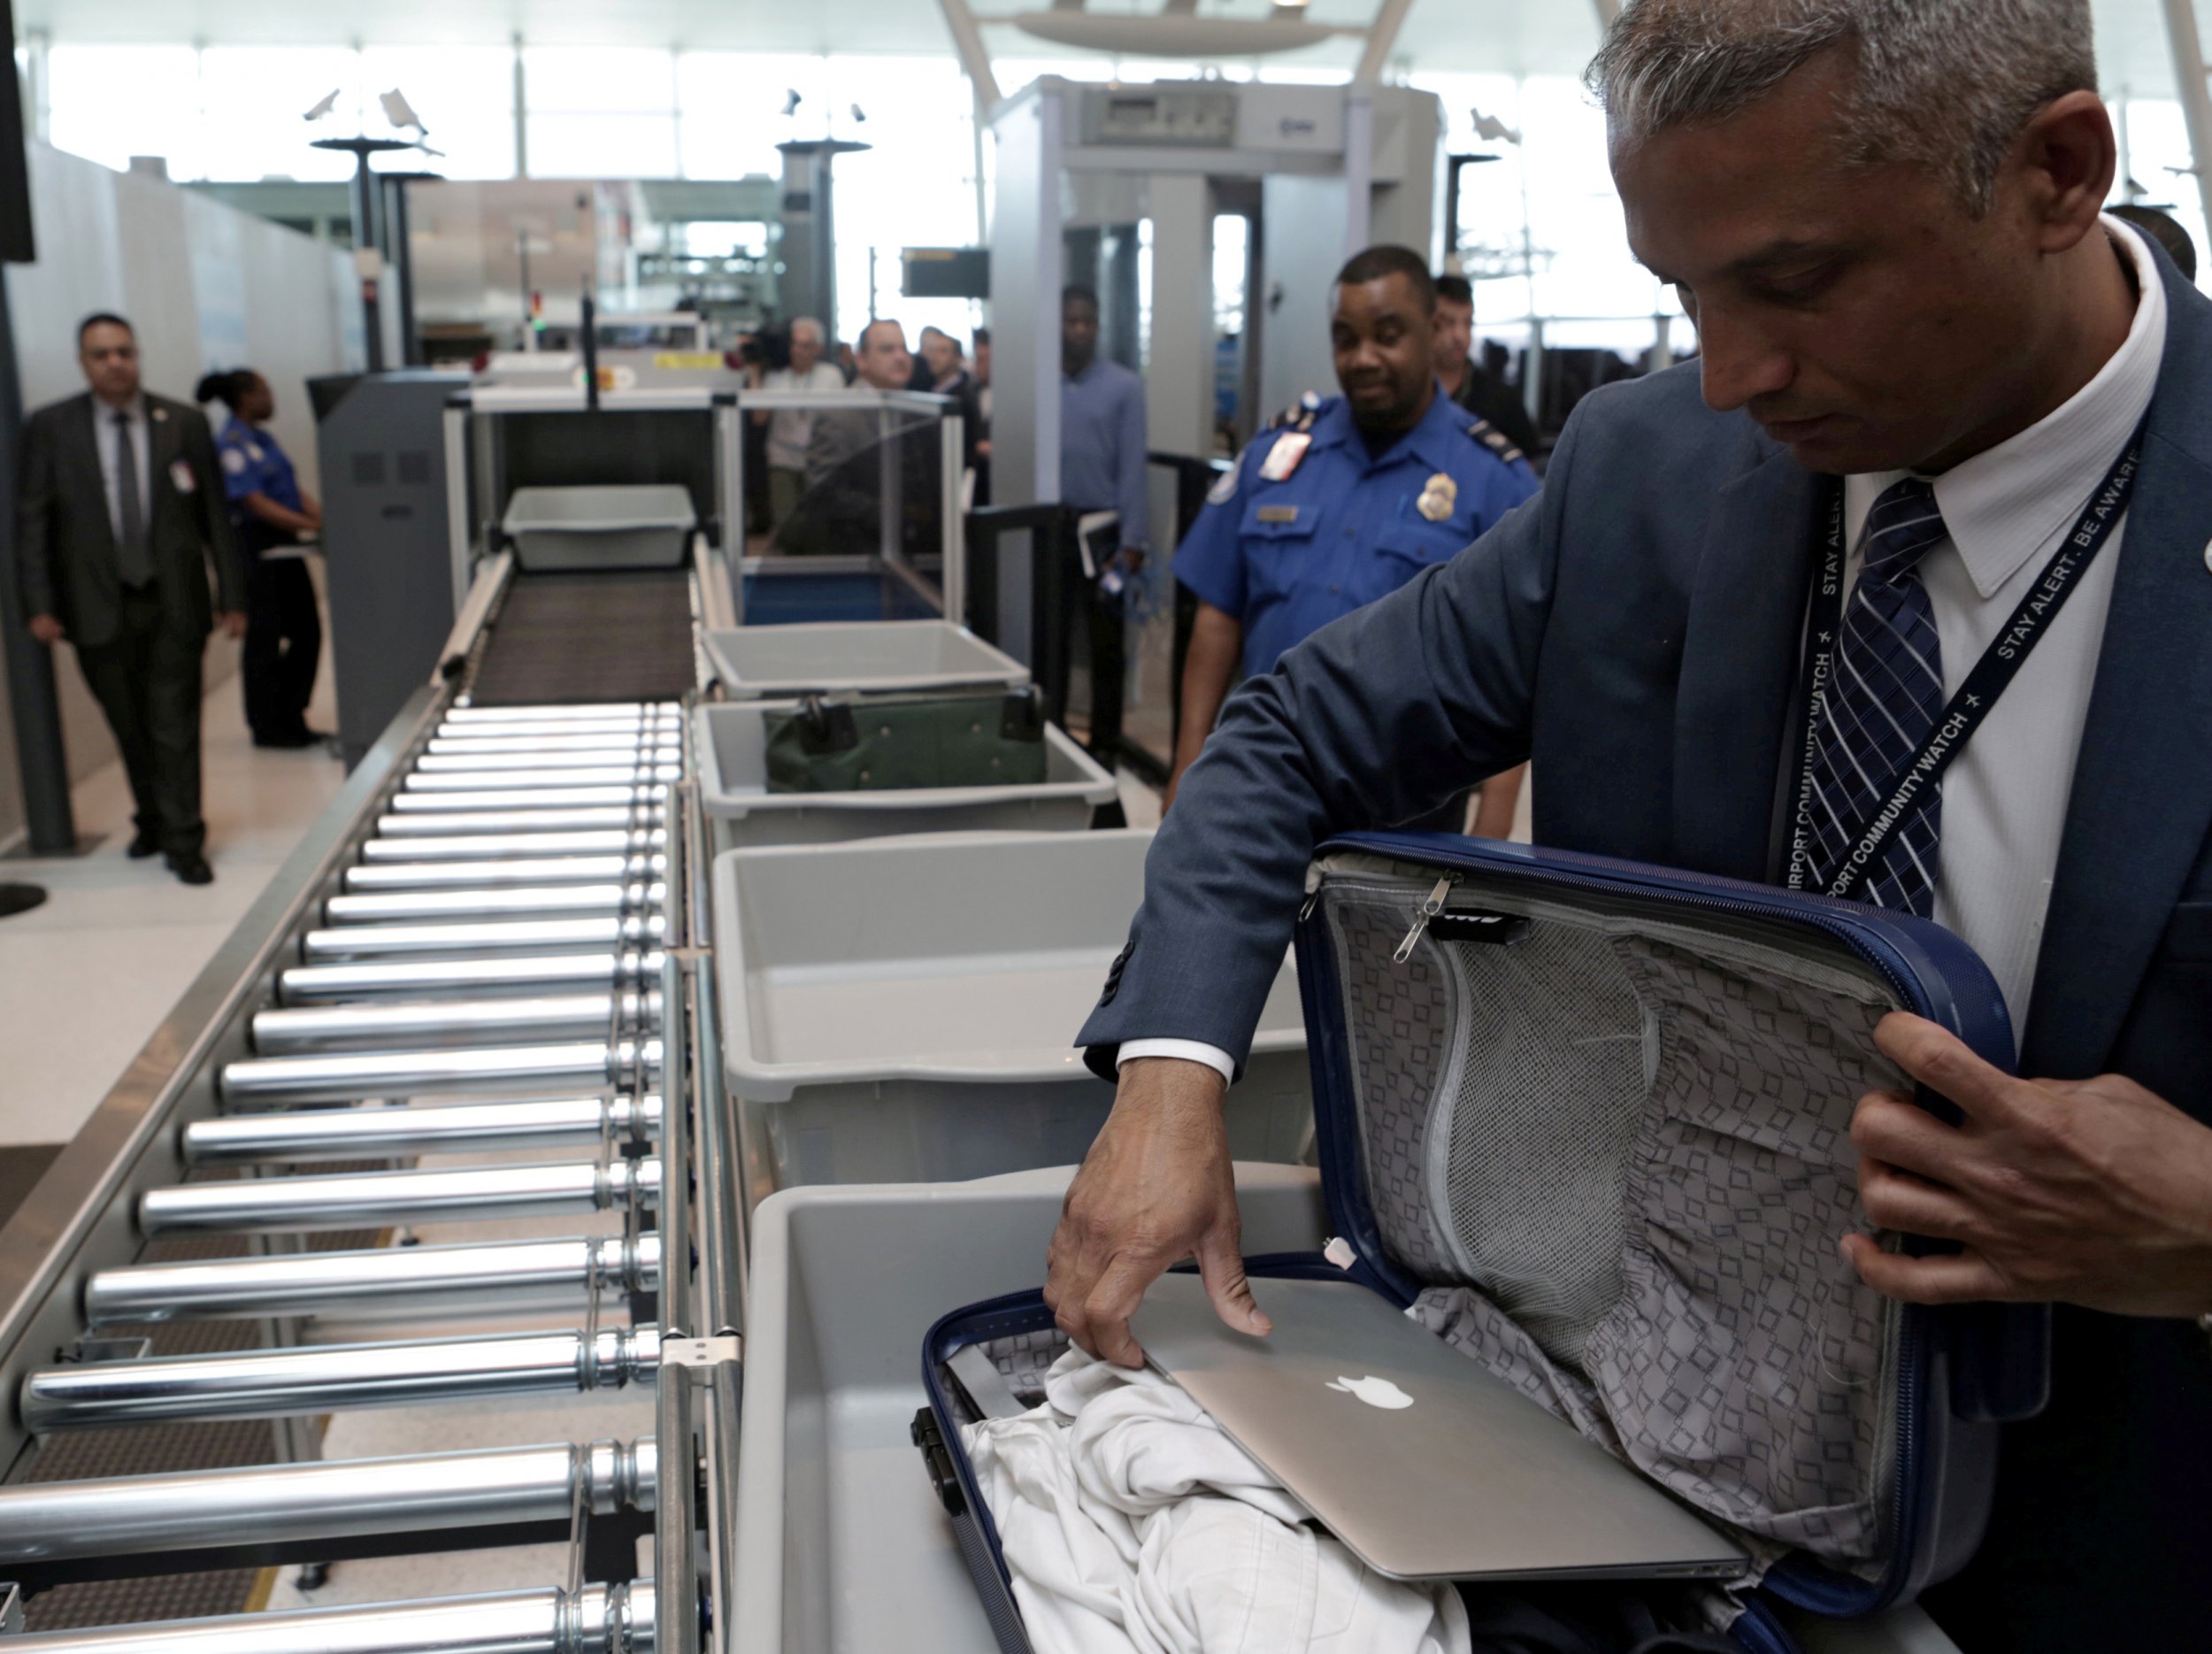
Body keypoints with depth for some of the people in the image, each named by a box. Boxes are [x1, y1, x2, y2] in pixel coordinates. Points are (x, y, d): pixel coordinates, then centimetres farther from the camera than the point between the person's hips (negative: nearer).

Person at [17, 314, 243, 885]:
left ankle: (184, 841, 7)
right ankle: (153, 821, 29)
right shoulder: (48, 428, 2)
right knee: (129, 728, 10)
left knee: (175, 725, -1)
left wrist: (231, 596, 1)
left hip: (174, 602, -1)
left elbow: (215, 515, 4)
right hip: (100, 606, 1)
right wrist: (40, 604, -4)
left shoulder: (184, 423, 3)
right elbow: (31, 520, 3)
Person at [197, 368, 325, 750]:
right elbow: (257, 505, -20)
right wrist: (313, 526, -25)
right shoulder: (231, 444, -13)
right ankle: (266, 726, 9)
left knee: (307, 632, 10)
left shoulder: (262, 439, 15)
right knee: (264, 638, -1)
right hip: (257, 551, -9)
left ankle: (290, 719, 21)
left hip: (286, 547, 9)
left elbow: (293, 489, 13)